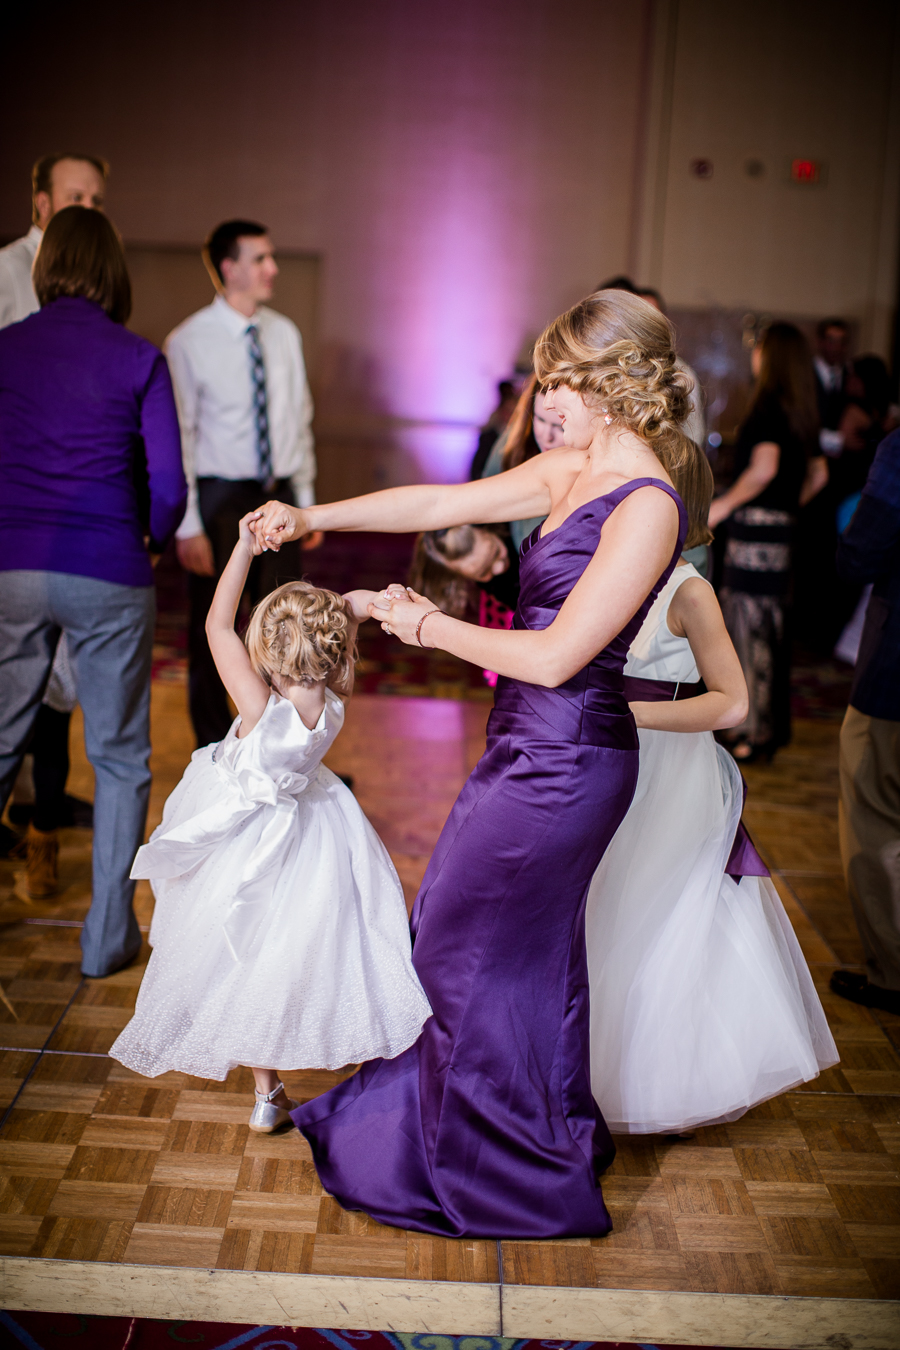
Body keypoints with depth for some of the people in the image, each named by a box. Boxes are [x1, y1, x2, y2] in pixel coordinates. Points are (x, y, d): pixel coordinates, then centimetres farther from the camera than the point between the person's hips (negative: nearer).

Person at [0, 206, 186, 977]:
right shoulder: (140, 360, -3)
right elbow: (169, 487, -6)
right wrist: (152, 542, 14)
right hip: (107, 575, -2)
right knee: (120, 757, 10)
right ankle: (108, 937, 16)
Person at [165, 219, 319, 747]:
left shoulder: (285, 334, 6)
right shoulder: (188, 342, -9)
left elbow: (300, 422, 12)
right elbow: (178, 439, -10)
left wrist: (307, 501, 10)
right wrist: (188, 526, -13)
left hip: (278, 495, 4)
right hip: (220, 499, -4)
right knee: (213, 631, 7)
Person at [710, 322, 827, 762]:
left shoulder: (768, 405, -12)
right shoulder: (802, 412, 14)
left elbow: (764, 468, -24)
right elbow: (818, 474, 20)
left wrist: (723, 504, -14)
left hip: (755, 527, -9)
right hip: (783, 528, 9)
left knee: (748, 627, -4)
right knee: (774, 627, 15)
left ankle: (754, 734, 0)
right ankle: (776, 727, 24)